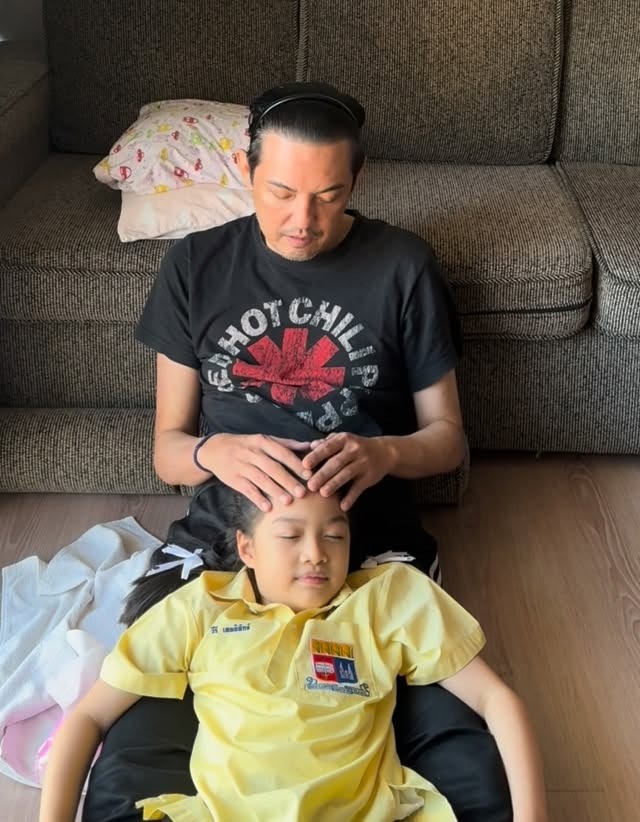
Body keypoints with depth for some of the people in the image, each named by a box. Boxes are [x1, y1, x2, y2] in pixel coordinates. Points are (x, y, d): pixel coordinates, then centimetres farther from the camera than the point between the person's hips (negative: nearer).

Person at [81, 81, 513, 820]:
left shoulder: (403, 267, 2)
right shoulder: (196, 266, 5)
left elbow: (447, 436, 7)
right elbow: (167, 448, 6)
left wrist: (382, 453, -17)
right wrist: (217, 452, -18)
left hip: (372, 544, 0)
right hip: (222, 540, 1)